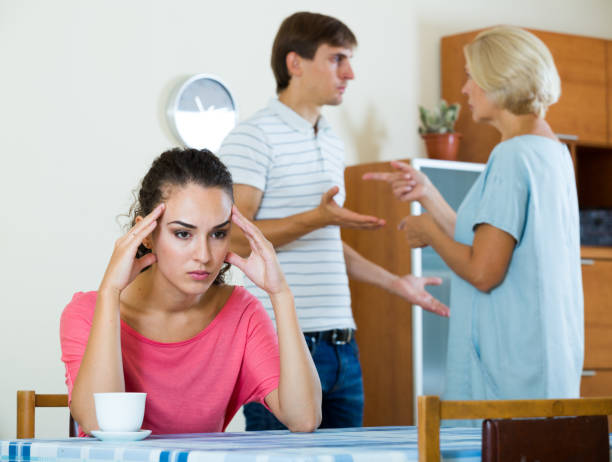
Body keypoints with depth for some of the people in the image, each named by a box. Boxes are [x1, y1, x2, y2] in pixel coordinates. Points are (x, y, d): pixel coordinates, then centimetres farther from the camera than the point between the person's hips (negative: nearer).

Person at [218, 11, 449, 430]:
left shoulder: (332, 142, 21)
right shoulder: (253, 137, -6)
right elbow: (233, 237, -16)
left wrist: (395, 282, 25)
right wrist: (315, 218, -25)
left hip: (341, 344, 8)